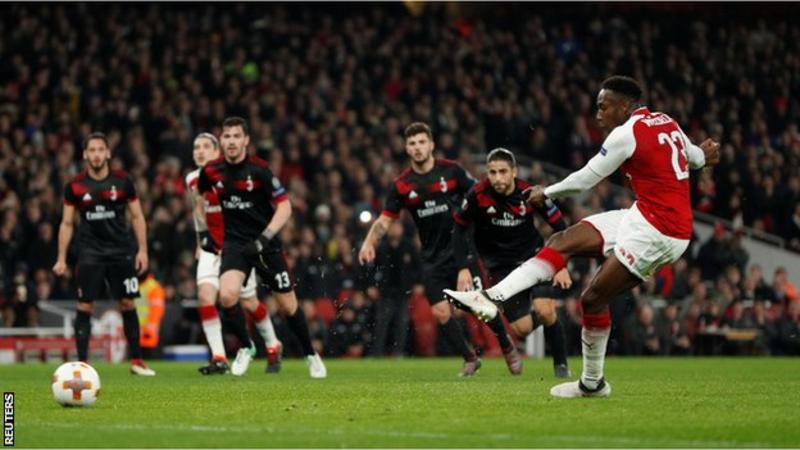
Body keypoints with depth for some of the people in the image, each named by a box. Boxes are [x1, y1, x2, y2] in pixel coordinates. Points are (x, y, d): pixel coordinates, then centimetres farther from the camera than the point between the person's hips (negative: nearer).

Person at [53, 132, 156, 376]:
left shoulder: (122, 181, -1)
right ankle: (82, 363, -3)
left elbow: (137, 217, 6)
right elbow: (67, 223, 6)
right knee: (85, 306, -7)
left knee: (128, 304, 1)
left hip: (121, 251, 0)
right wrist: (61, 259, 3)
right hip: (90, 252, 0)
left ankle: (136, 360, 11)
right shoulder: (75, 186, 0)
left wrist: (142, 250, -1)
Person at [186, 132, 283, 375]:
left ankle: (273, 346, 31)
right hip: (212, 247, 4)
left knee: (248, 303, 4)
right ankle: (219, 357, -16)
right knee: (205, 296, -17)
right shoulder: (193, 179, 3)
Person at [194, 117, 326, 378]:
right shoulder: (211, 171, -3)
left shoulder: (259, 170, -15)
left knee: (288, 305, 3)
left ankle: (311, 355, 26)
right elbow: (198, 195, 19)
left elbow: (285, 207, -14)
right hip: (234, 242, 2)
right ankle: (246, 347, 1)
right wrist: (202, 229, 15)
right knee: (227, 295, -23)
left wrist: (264, 239, -23)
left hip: (266, 243, -2)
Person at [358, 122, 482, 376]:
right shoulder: (402, 185, 1)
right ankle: (470, 359, 17)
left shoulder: (451, 171, -5)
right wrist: (369, 243, -11)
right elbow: (385, 219, 5)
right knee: (441, 312, -1)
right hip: (433, 256, 3)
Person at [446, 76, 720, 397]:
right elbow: (696, 157, 28)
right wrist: (701, 156, 52)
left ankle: (593, 383, 8)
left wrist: (546, 194, 9)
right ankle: (493, 297, -9)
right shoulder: (667, 123, 12)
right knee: (563, 242, 0)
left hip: (656, 231, -9)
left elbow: (585, 179, -6)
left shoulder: (626, 134, -13)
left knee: (594, 299, -5)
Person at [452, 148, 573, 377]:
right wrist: (464, 269, -10)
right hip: (501, 267, 0)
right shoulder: (477, 195, -18)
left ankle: (561, 364, 2)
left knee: (545, 311, -21)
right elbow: (459, 229, -4)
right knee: (521, 329, -11)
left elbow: (559, 227, -5)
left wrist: (562, 267, -10)